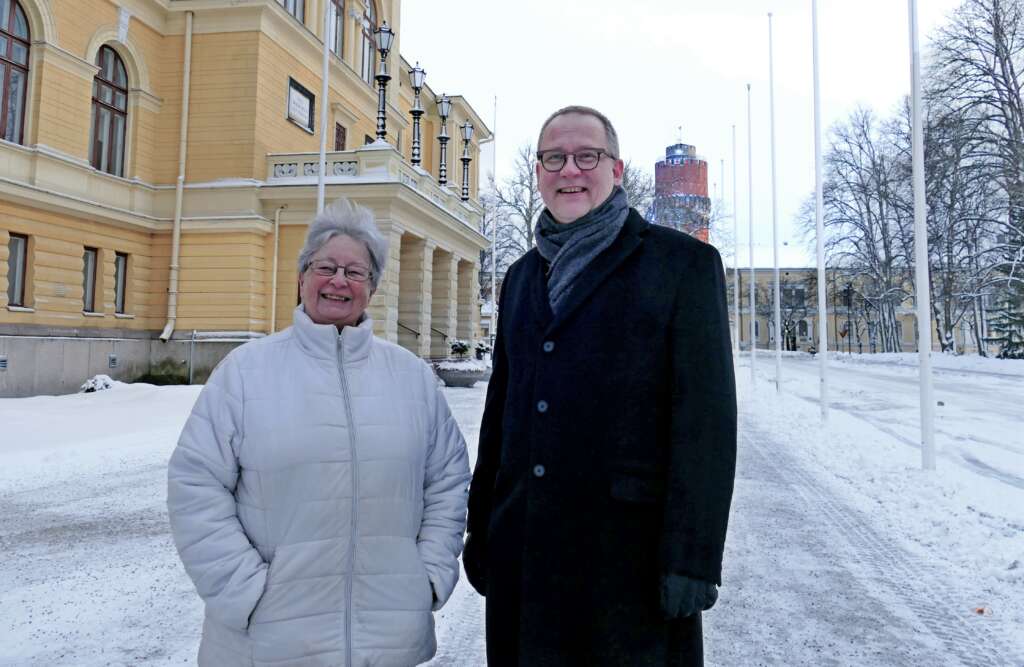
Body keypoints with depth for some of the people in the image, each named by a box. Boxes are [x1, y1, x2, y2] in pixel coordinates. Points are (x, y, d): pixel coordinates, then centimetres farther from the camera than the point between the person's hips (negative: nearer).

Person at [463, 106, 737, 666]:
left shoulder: (684, 263, -3)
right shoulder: (521, 275, 14)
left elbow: (706, 417, -9)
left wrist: (692, 558, -14)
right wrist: (479, 530, 14)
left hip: (629, 551, -4)